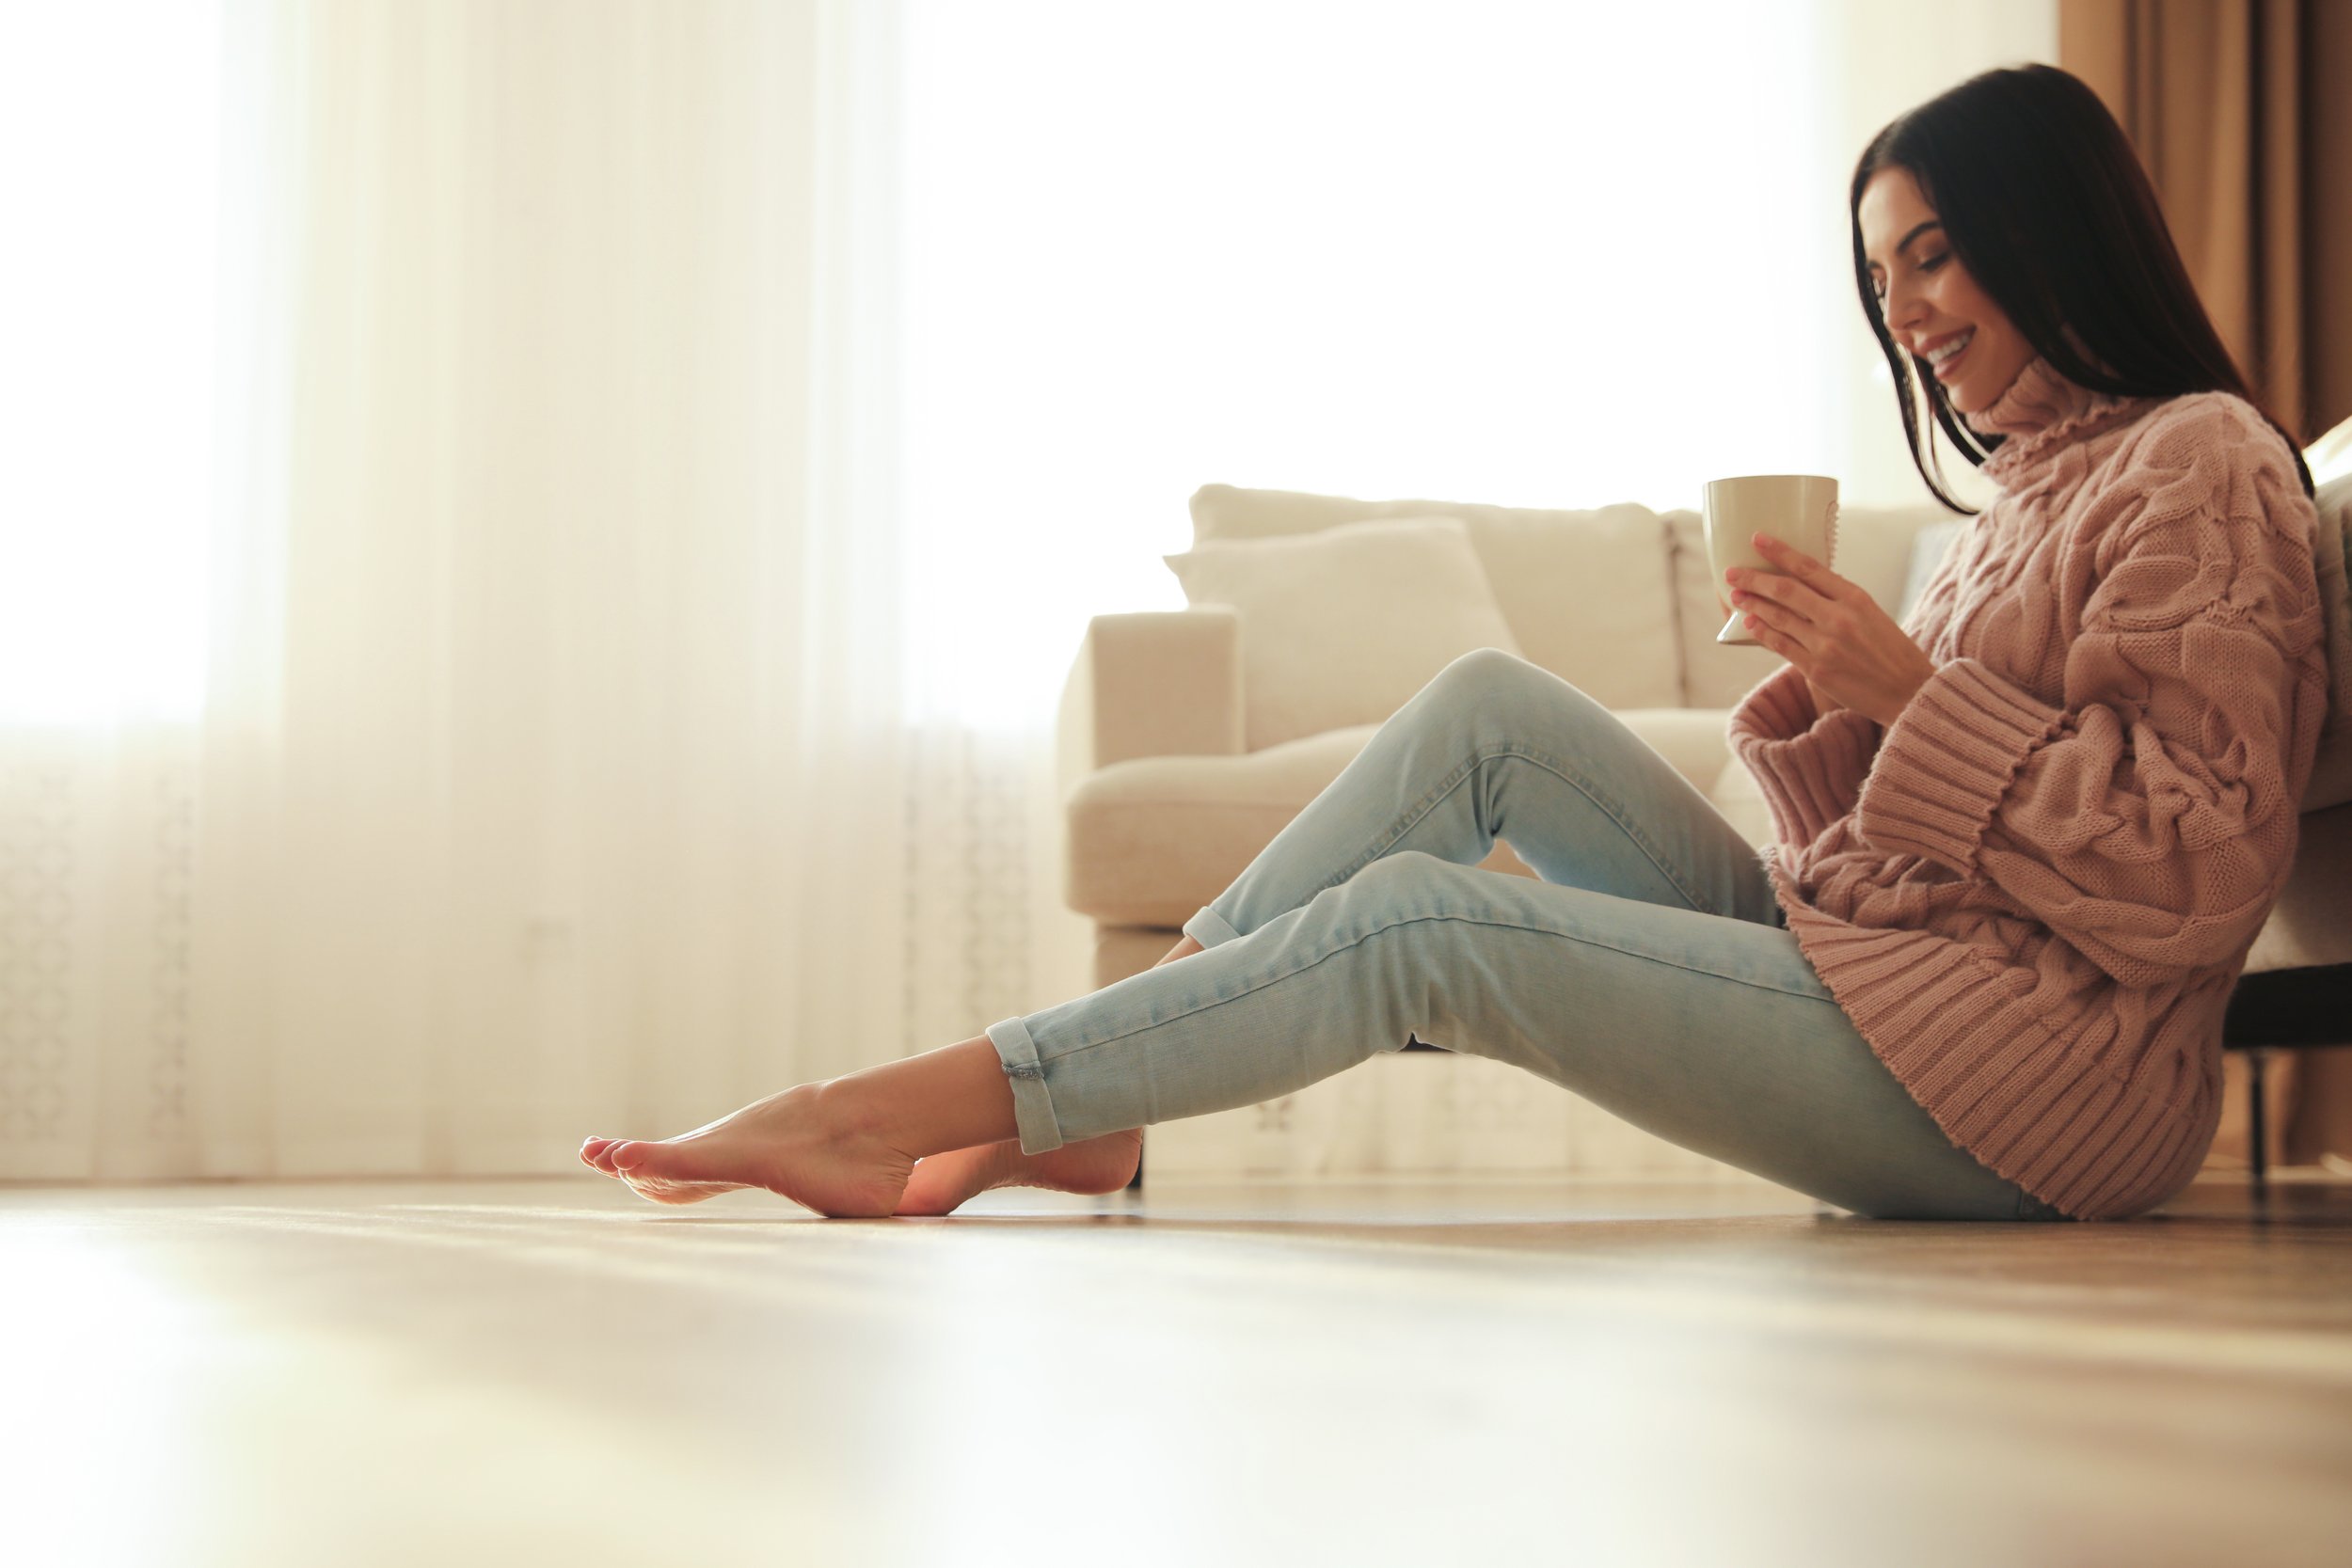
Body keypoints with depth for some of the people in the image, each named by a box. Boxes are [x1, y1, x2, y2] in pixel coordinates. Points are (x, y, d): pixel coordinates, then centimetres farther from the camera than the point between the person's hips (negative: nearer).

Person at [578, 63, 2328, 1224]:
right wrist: (1826, 700, -1)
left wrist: (1919, 692, -15)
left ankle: (887, 1112, -16)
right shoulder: (2031, 492, 24)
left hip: (2023, 1073, -8)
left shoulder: (2202, 465, -4)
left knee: (1421, 924, -19)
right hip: (1852, 963, 8)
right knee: (1491, 707, -4)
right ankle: (1077, 1107, -9)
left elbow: (2193, 877, -15)